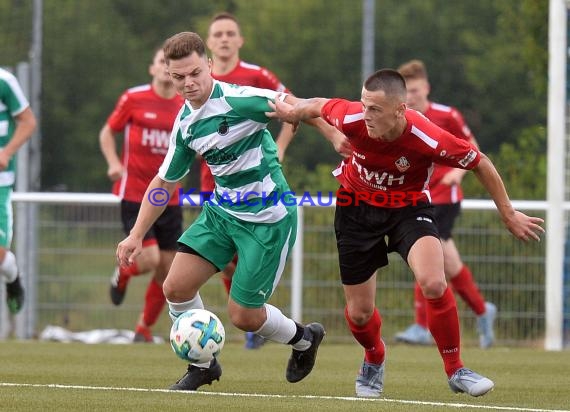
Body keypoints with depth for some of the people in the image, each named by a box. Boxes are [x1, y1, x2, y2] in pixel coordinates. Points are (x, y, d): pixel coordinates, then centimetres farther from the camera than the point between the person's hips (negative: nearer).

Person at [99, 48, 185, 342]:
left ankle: (145, 328, 21)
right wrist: (114, 163, -10)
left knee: (168, 269, 2)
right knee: (149, 259, -16)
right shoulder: (133, 99, -4)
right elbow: (107, 133, 6)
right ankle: (122, 274, 21)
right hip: (134, 193, -4)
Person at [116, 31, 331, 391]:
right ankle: (203, 364, 18)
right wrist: (137, 234, 12)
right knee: (176, 287, -5)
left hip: (267, 219, -7)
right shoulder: (184, 123, 3)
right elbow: (165, 182, 15)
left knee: (243, 316, -1)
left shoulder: (237, 100, -21)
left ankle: (304, 338, 30)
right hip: (222, 210, 7)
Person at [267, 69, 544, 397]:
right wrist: (292, 111, 16)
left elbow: (480, 164, -16)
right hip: (357, 207, 2)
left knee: (434, 283, -29)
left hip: (408, 207, -2)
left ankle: (455, 370, -9)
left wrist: (509, 215, -6)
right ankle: (375, 359, 43)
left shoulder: (428, 140, -32)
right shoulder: (353, 119, -28)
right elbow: (319, 105, -4)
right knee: (359, 313, 6)